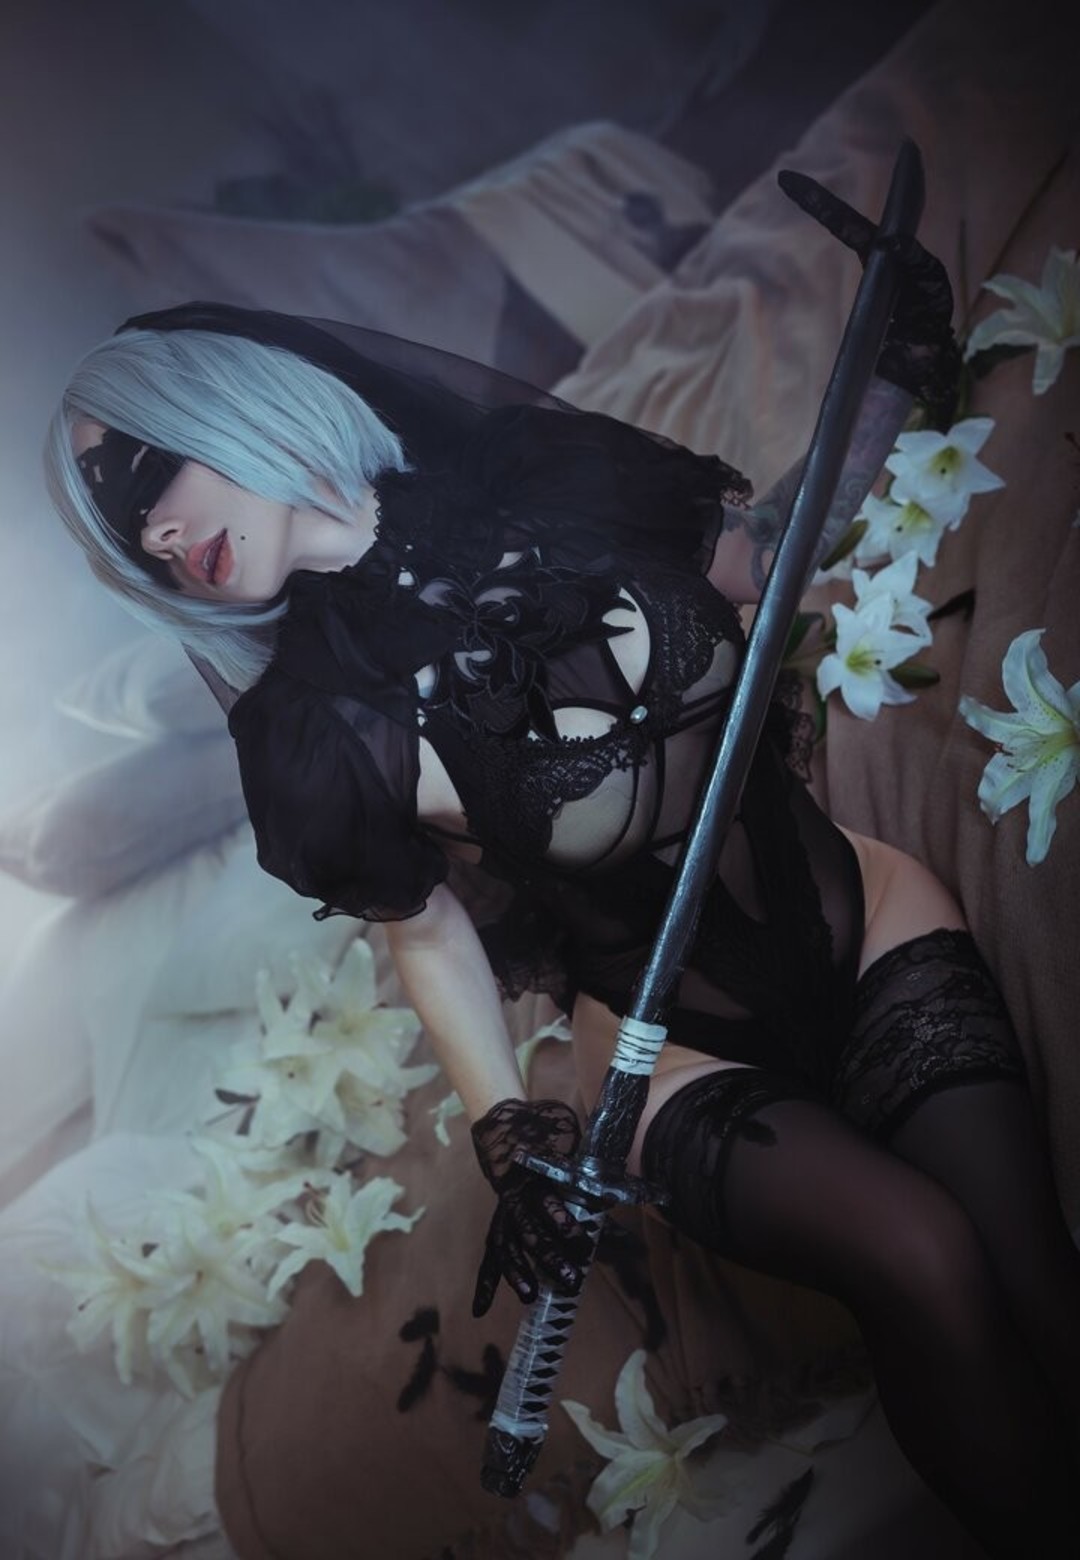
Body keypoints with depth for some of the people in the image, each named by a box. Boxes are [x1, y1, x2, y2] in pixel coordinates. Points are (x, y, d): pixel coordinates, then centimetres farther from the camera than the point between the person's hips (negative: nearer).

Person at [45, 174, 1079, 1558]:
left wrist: (897, 367, -3)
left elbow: (766, 552, 7)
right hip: (686, 1061, -2)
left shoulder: (548, 481, -8)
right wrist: (503, 1131, -14)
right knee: (922, 1260, -22)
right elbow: (425, 925, -1)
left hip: (871, 922, 3)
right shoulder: (323, 728, -13)